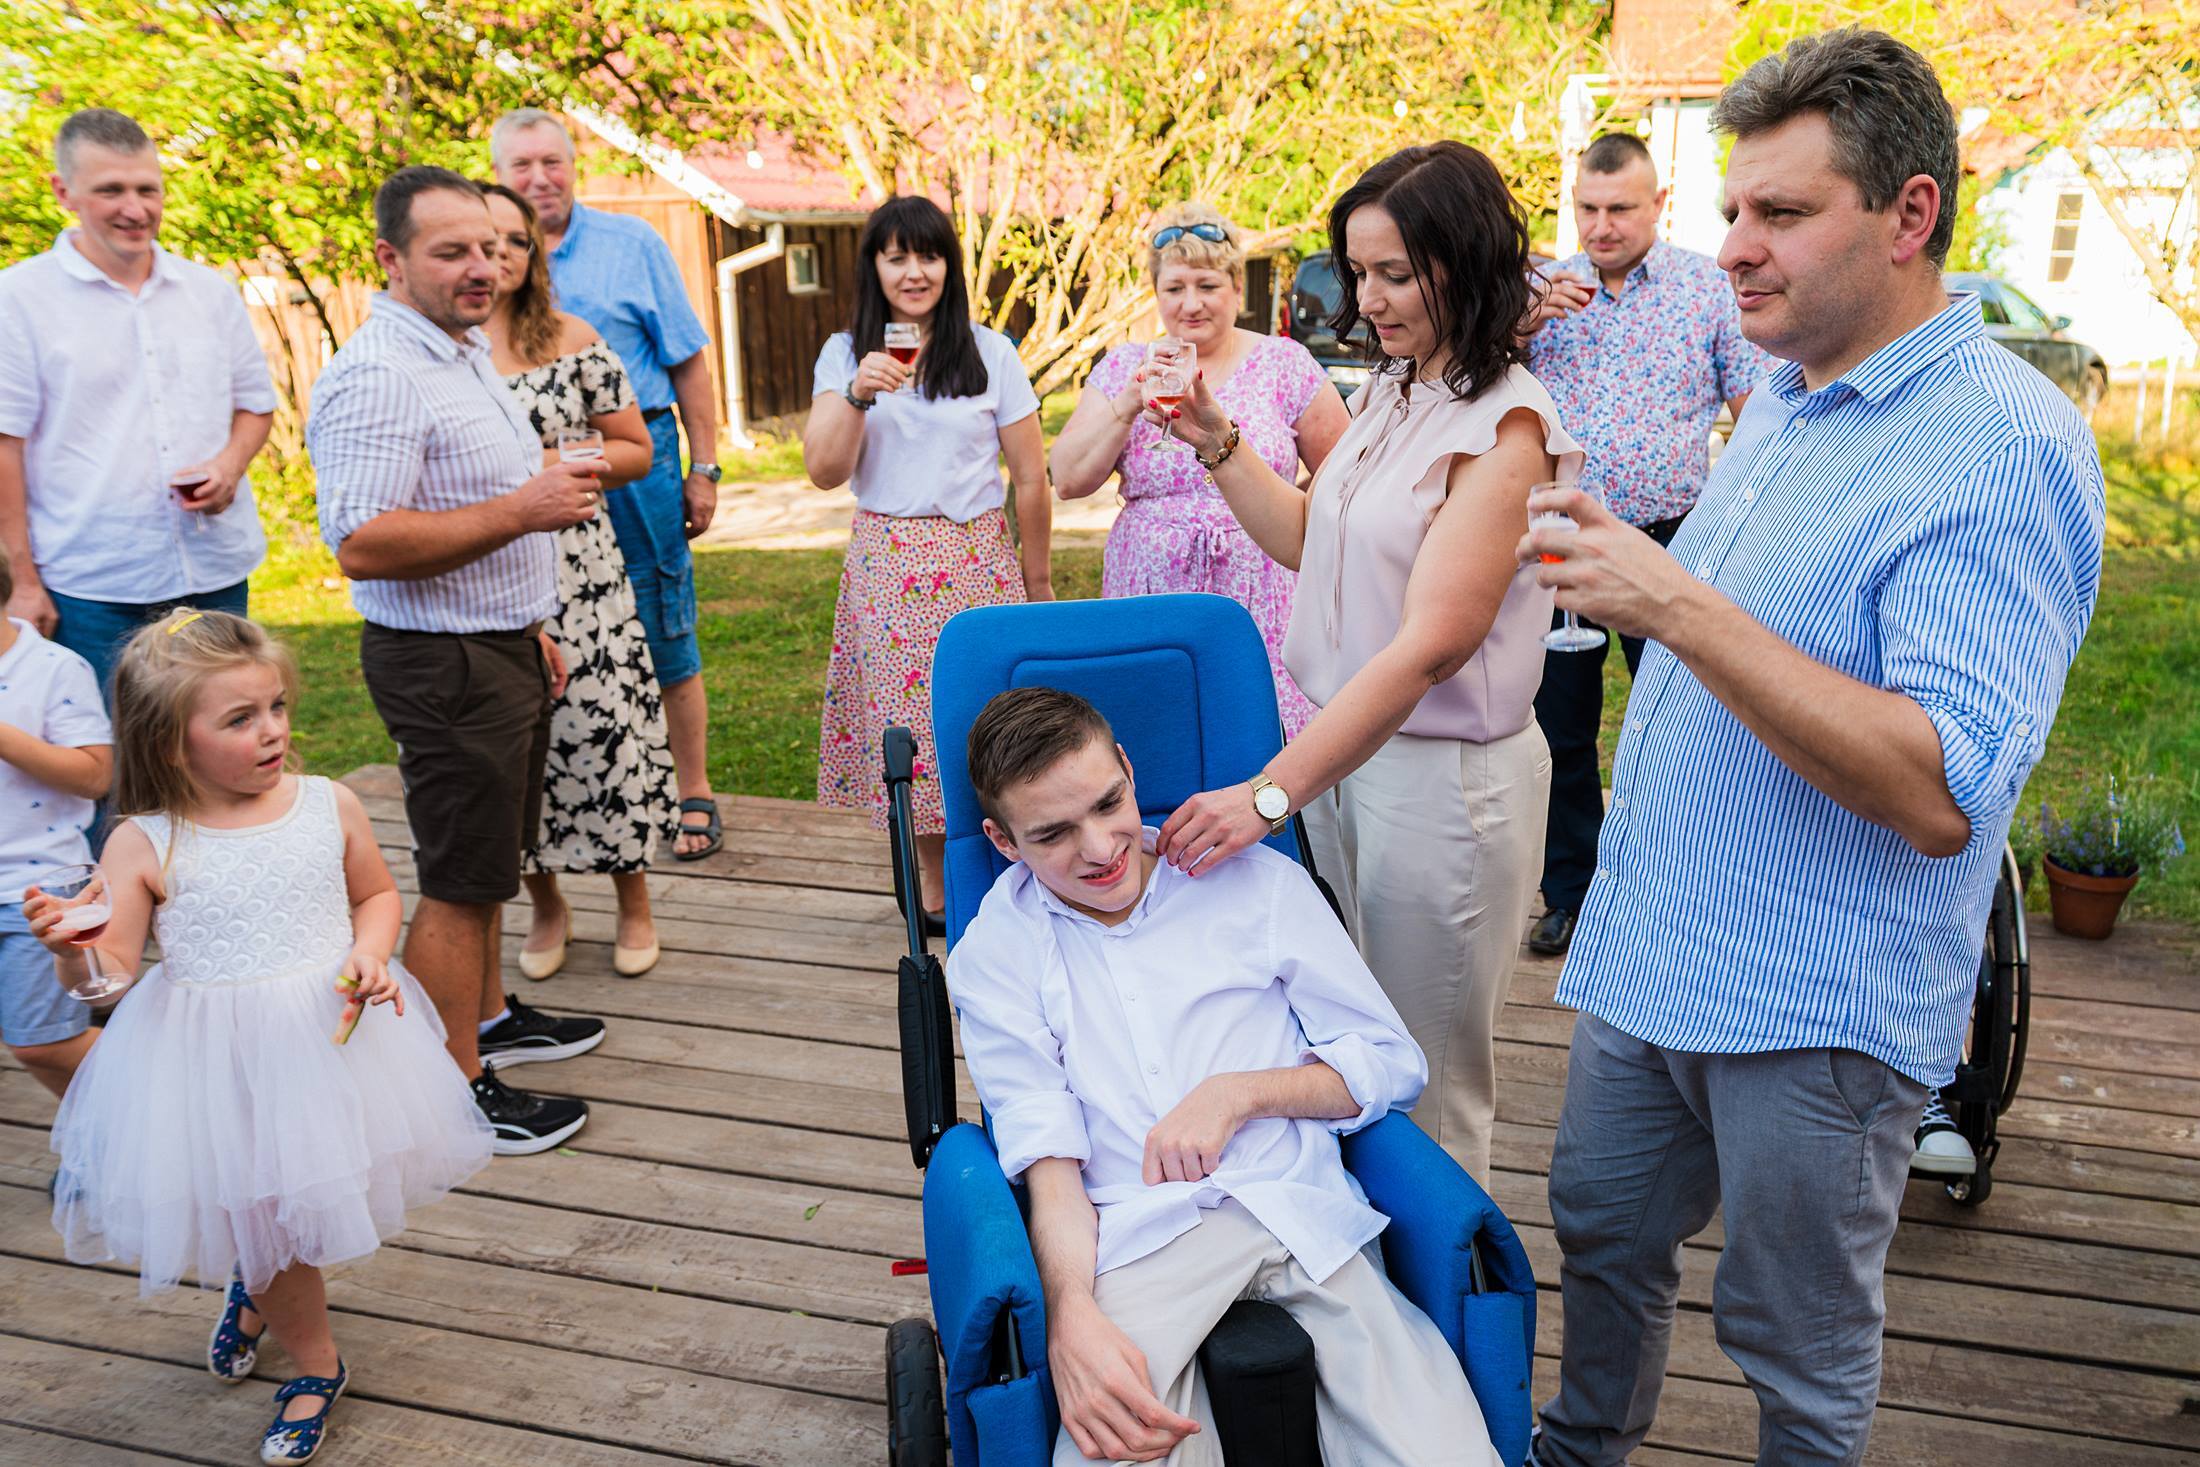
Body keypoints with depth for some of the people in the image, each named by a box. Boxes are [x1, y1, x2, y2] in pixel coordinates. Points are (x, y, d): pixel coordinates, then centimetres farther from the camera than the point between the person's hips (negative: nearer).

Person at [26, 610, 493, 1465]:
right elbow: (112, 972, -10)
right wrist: (71, 948, -31)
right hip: (211, 1065, -2)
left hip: (328, 1038, 2)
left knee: (316, 1195, 16)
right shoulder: (143, 846, -11)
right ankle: (314, 1364, 41)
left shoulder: (329, 807, -6)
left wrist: (369, 953, -9)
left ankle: (255, 1289, 54)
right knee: (257, 1211, 10)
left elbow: (377, 895, 9)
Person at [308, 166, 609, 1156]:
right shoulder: (378, 377, -21)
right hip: (444, 666, -10)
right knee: (459, 882, -1)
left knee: (485, 861, 22)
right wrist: (523, 511, -28)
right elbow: (363, 545, -29)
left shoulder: (467, 354, 13)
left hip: (502, 651, 10)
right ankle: (458, 1087, 11)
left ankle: (489, 1016, 38)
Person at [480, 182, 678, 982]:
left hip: (576, 573, -1)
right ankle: (546, 906, 27)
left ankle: (634, 904, 18)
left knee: (603, 728, -1)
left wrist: (555, 464, -10)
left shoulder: (571, 340, 2)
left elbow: (636, 449, 5)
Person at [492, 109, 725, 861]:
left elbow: (688, 362, 3)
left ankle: (694, 795, 14)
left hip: (636, 466, -2)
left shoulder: (632, 244, 3)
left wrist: (703, 468, -3)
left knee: (664, 641, 2)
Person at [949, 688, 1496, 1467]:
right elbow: (1049, 1164, 2)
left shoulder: (1259, 882, 13)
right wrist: (1071, 1316, -18)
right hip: (1134, 1237, -1)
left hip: (1303, 1211, 1)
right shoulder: (992, 958, 12)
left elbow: (1394, 1064, 14)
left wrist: (1238, 1093, -3)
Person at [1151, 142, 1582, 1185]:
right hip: (1343, 746, 8)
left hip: (1443, 774, -8)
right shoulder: (1388, 393, 9)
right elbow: (1311, 540, 20)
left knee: (1427, 1079, 7)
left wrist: (1269, 793, -30)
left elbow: (1431, 644, -26)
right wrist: (1217, 445, 6)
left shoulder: (1503, 424, -17)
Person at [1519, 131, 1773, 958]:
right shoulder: (1544, 288, 8)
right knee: (1559, 727, 11)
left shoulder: (1711, 287, 1)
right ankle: (1569, 892, 26)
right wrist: (1521, 323, -11)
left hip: (1667, 547, -2)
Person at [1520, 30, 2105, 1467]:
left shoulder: (2006, 448, -21)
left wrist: (1675, 604, -32)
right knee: (1603, 1237, 25)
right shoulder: (1784, 400, 7)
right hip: (1649, 952, 8)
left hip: (1817, 1006, -8)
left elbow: (1944, 793, -30)